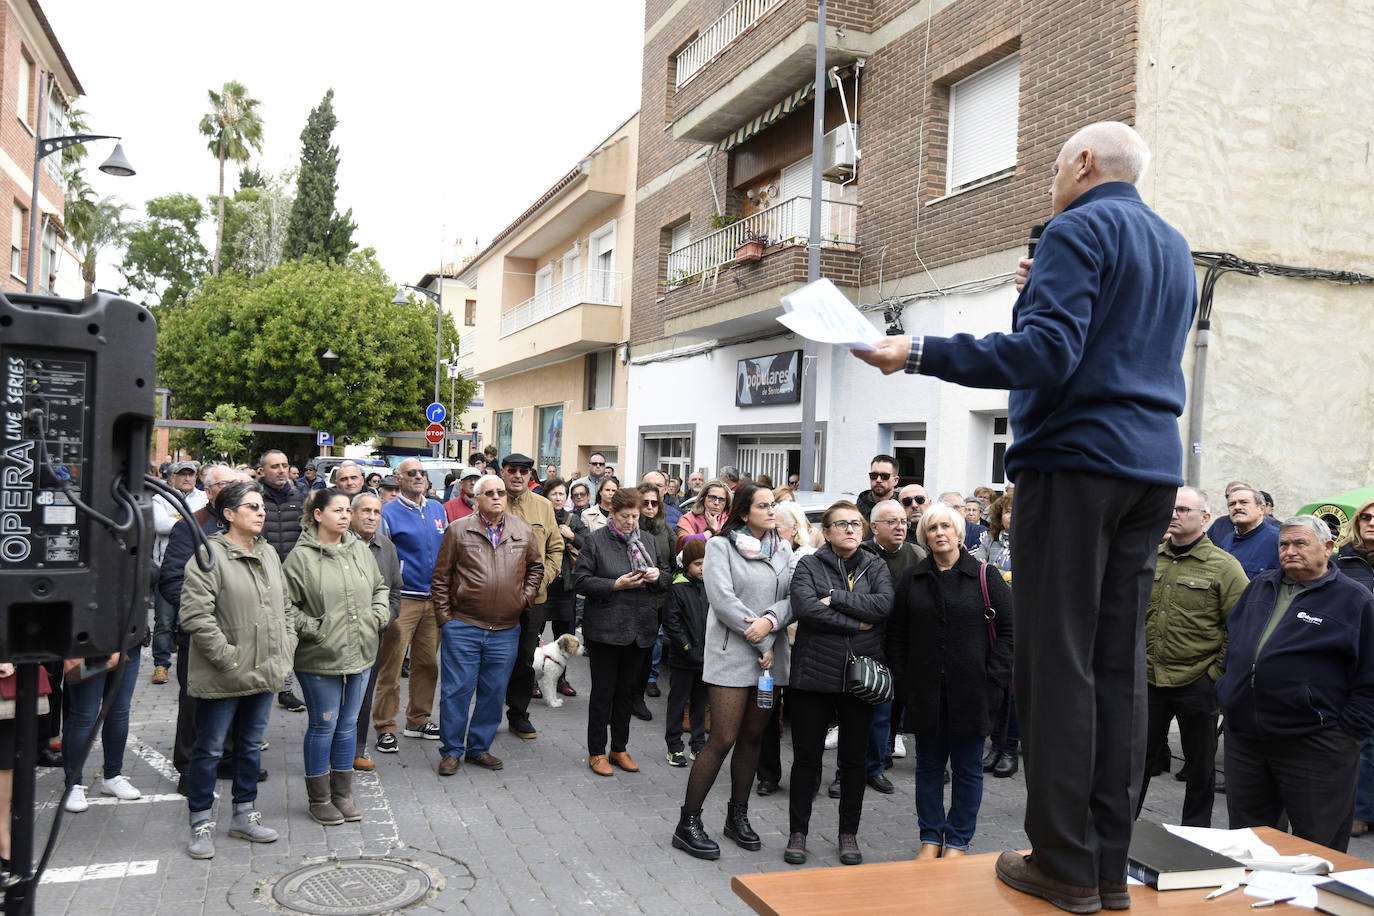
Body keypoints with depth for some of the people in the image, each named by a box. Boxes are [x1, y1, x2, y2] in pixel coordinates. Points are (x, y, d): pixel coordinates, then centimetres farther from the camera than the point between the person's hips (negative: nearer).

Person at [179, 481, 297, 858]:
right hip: (221, 678, -7)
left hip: (264, 672, 7)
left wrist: (286, 647, 9)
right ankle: (202, 824, 19)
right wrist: (227, 657, -19)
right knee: (209, 749, 6)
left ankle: (244, 815, 31)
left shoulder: (269, 554, 11)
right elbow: (196, 615, -19)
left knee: (251, 746, 18)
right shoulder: (209, 555, -13)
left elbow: (286, 606, 19)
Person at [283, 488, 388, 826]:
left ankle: (343, 794, 27)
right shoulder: (302, 556, -10)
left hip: (359, 654, 6)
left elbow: (381, 586, 23)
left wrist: (379, 614, 8)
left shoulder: (360, 549, 8)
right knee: (323, 725, 4)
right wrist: (312, 628, -14)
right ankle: (319, 799, 20)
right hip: (320, 657, -5)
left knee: (348, 724, 14)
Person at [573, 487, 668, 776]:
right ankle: (596, 752, 16)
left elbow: (667, 577, 17)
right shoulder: (597, 541, -4)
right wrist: (615, 585, -18)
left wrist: (658, 576, -6)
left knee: (628, 690, 13)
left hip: (641, 630, 4)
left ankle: (619, 748, 27)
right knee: (603, 691, 3)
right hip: (605, 629, -4)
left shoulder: (649, 542, 10)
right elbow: (580, 580, -8)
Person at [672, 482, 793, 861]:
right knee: (723, 739, -7)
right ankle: (688, 823, 3)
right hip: (732, 655, -5)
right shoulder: (720, 547, -3)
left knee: (752, 736, 11)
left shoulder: (784, 550, 13)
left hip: (771, 656, 5)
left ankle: (738, 816, 25)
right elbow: (723, 599, -13)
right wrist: (761, 644, -14)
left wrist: (771, 620, -17)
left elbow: (795, 599, 4)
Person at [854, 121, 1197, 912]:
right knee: (1120, 661, 7)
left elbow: (1046, 355, -17)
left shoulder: (1080, 230, -4)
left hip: (1077, 461, -8)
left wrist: (918, 355, -19)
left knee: (1058, 661, -5)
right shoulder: (1176, 248, 22)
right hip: (1153, 467, 8)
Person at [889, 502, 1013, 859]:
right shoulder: (912, 579, 7)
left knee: (967, 768, 7)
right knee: (929, 765, 10)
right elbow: (897, 633, 12)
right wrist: (903, 679, 3)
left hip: (971, 692, -2)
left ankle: (958, 841, 21)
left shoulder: (985, 576, -1)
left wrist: (993, 678, -9)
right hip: (925, 691, 2)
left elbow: (1008, 629, -2)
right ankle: (930, 838, 23)